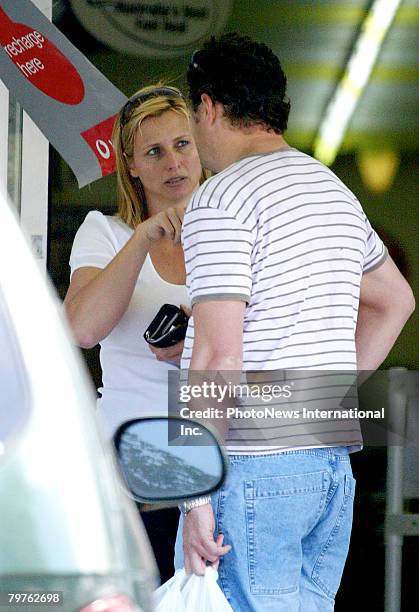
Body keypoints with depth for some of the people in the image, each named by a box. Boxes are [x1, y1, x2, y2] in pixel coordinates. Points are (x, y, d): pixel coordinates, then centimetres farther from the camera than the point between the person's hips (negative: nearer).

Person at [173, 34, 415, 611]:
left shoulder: (221, 200, -10)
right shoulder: (336, 191, 16)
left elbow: (217, 356, -18)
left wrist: (196, 495, -17)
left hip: (254, 465, -8)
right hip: (334, 460, 8)